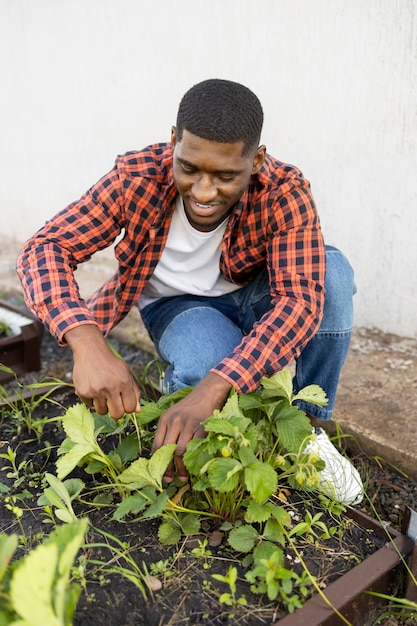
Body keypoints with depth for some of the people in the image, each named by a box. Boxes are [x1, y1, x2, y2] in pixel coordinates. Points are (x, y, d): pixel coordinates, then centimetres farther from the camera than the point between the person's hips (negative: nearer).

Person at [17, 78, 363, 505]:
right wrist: (87, 344, -50)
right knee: (204, 365, -37)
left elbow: (300, 298, -38)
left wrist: (210, 393, -52)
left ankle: (308, 426, -10)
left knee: (329, 271, -29)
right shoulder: (138, 178, -26)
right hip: (177, 305, -1)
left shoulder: (284, 193, -28)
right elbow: (46, 247, -29)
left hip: (253, 299, 2)